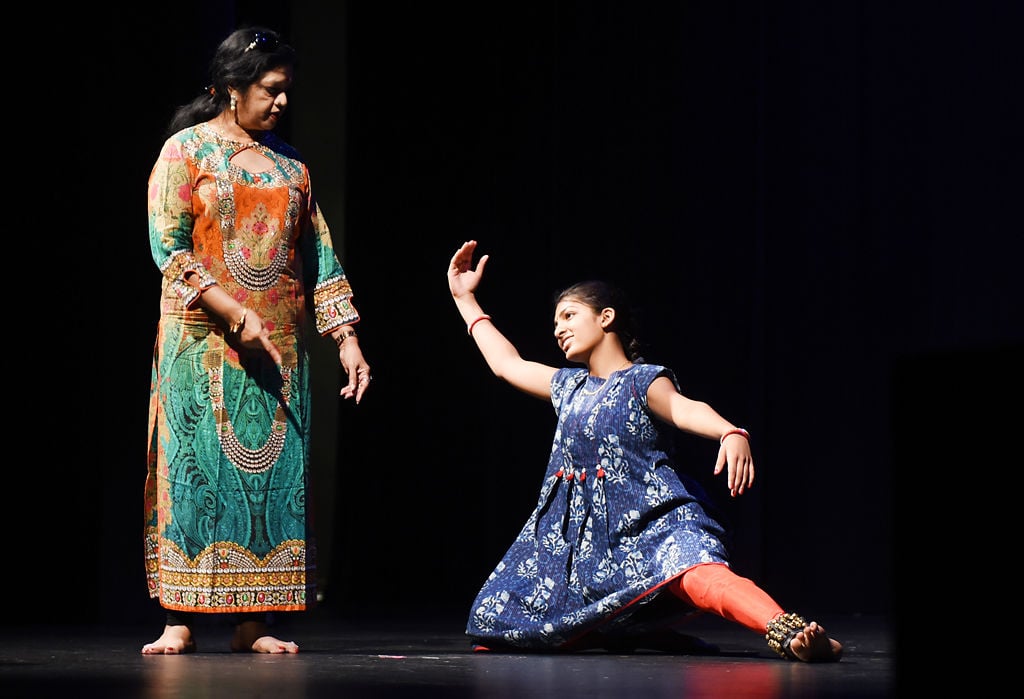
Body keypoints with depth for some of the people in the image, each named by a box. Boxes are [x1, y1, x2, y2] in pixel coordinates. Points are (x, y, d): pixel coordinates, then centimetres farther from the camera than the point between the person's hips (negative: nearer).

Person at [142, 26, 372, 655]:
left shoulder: (290, 164, 15)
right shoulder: (186, 150, 1)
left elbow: (320, 257, 14)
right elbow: (168, 247, -9)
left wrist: (347, 337, 5)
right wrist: (234, 315, -17)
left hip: (281, 347, 5)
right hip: (203, 341, -4)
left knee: (274, 469, -1)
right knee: (197, 467, -6)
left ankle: (255, 621, 1)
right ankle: (182, 621, -4)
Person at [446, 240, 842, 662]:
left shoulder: (644, 381, -1)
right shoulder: (568, 386, 21)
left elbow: (684, 409, -23)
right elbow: (506, 363, 37)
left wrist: (731, 433, -46)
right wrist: (465, 299, 44)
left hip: (649, 521, -8)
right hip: (579, 529, 8)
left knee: (696, 575, -39)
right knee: (494, 620, 0)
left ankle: (788, 633, -60)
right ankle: (637, 632, 6)